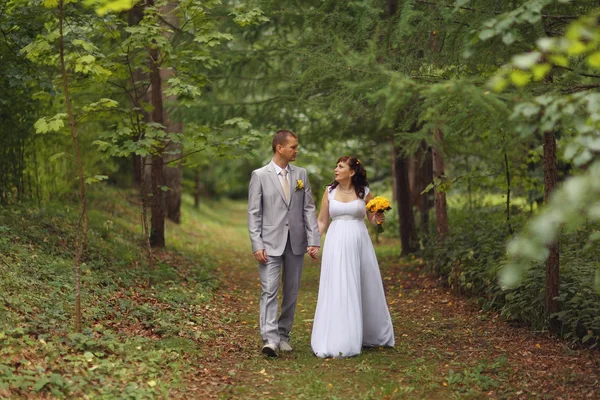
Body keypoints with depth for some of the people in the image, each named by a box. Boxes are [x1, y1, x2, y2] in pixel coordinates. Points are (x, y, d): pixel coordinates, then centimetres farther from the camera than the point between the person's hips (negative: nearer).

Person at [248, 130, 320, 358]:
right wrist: (257, 245, -11)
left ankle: (283, 335, 22)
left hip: (296, 243, 4)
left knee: (291, 292, 9)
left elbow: (309, 209, 6)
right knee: (269, 291, -12)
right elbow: (254, 213, -3)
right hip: (270, 243, -4)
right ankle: (270, 340, -18)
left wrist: (313, 241, -2)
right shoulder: (260, 175, -2)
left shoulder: (301, 174, 8)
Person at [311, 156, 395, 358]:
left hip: (359, 244, 0)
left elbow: (373, 218, 11)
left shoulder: (364, 192, 2)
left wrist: (378, 218, -12)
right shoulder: (330, 192, 5)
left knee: (365, 289, 9)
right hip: (336, 245, 0)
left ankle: (369, 335, 26)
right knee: (337, 291, -2)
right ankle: (338, 341, 3)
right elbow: (321, 221, 8)